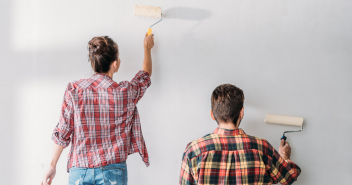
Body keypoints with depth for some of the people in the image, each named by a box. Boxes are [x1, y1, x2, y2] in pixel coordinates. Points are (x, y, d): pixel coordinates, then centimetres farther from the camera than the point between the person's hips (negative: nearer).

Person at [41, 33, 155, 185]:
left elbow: (63, 133, -2)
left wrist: (52, 166, 10)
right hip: (113, 172, -1)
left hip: (80, 171, 1)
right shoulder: (125, 92, -6)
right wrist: (147, 47, 34)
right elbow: (146, 74, 16)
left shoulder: (74, 90, -6)